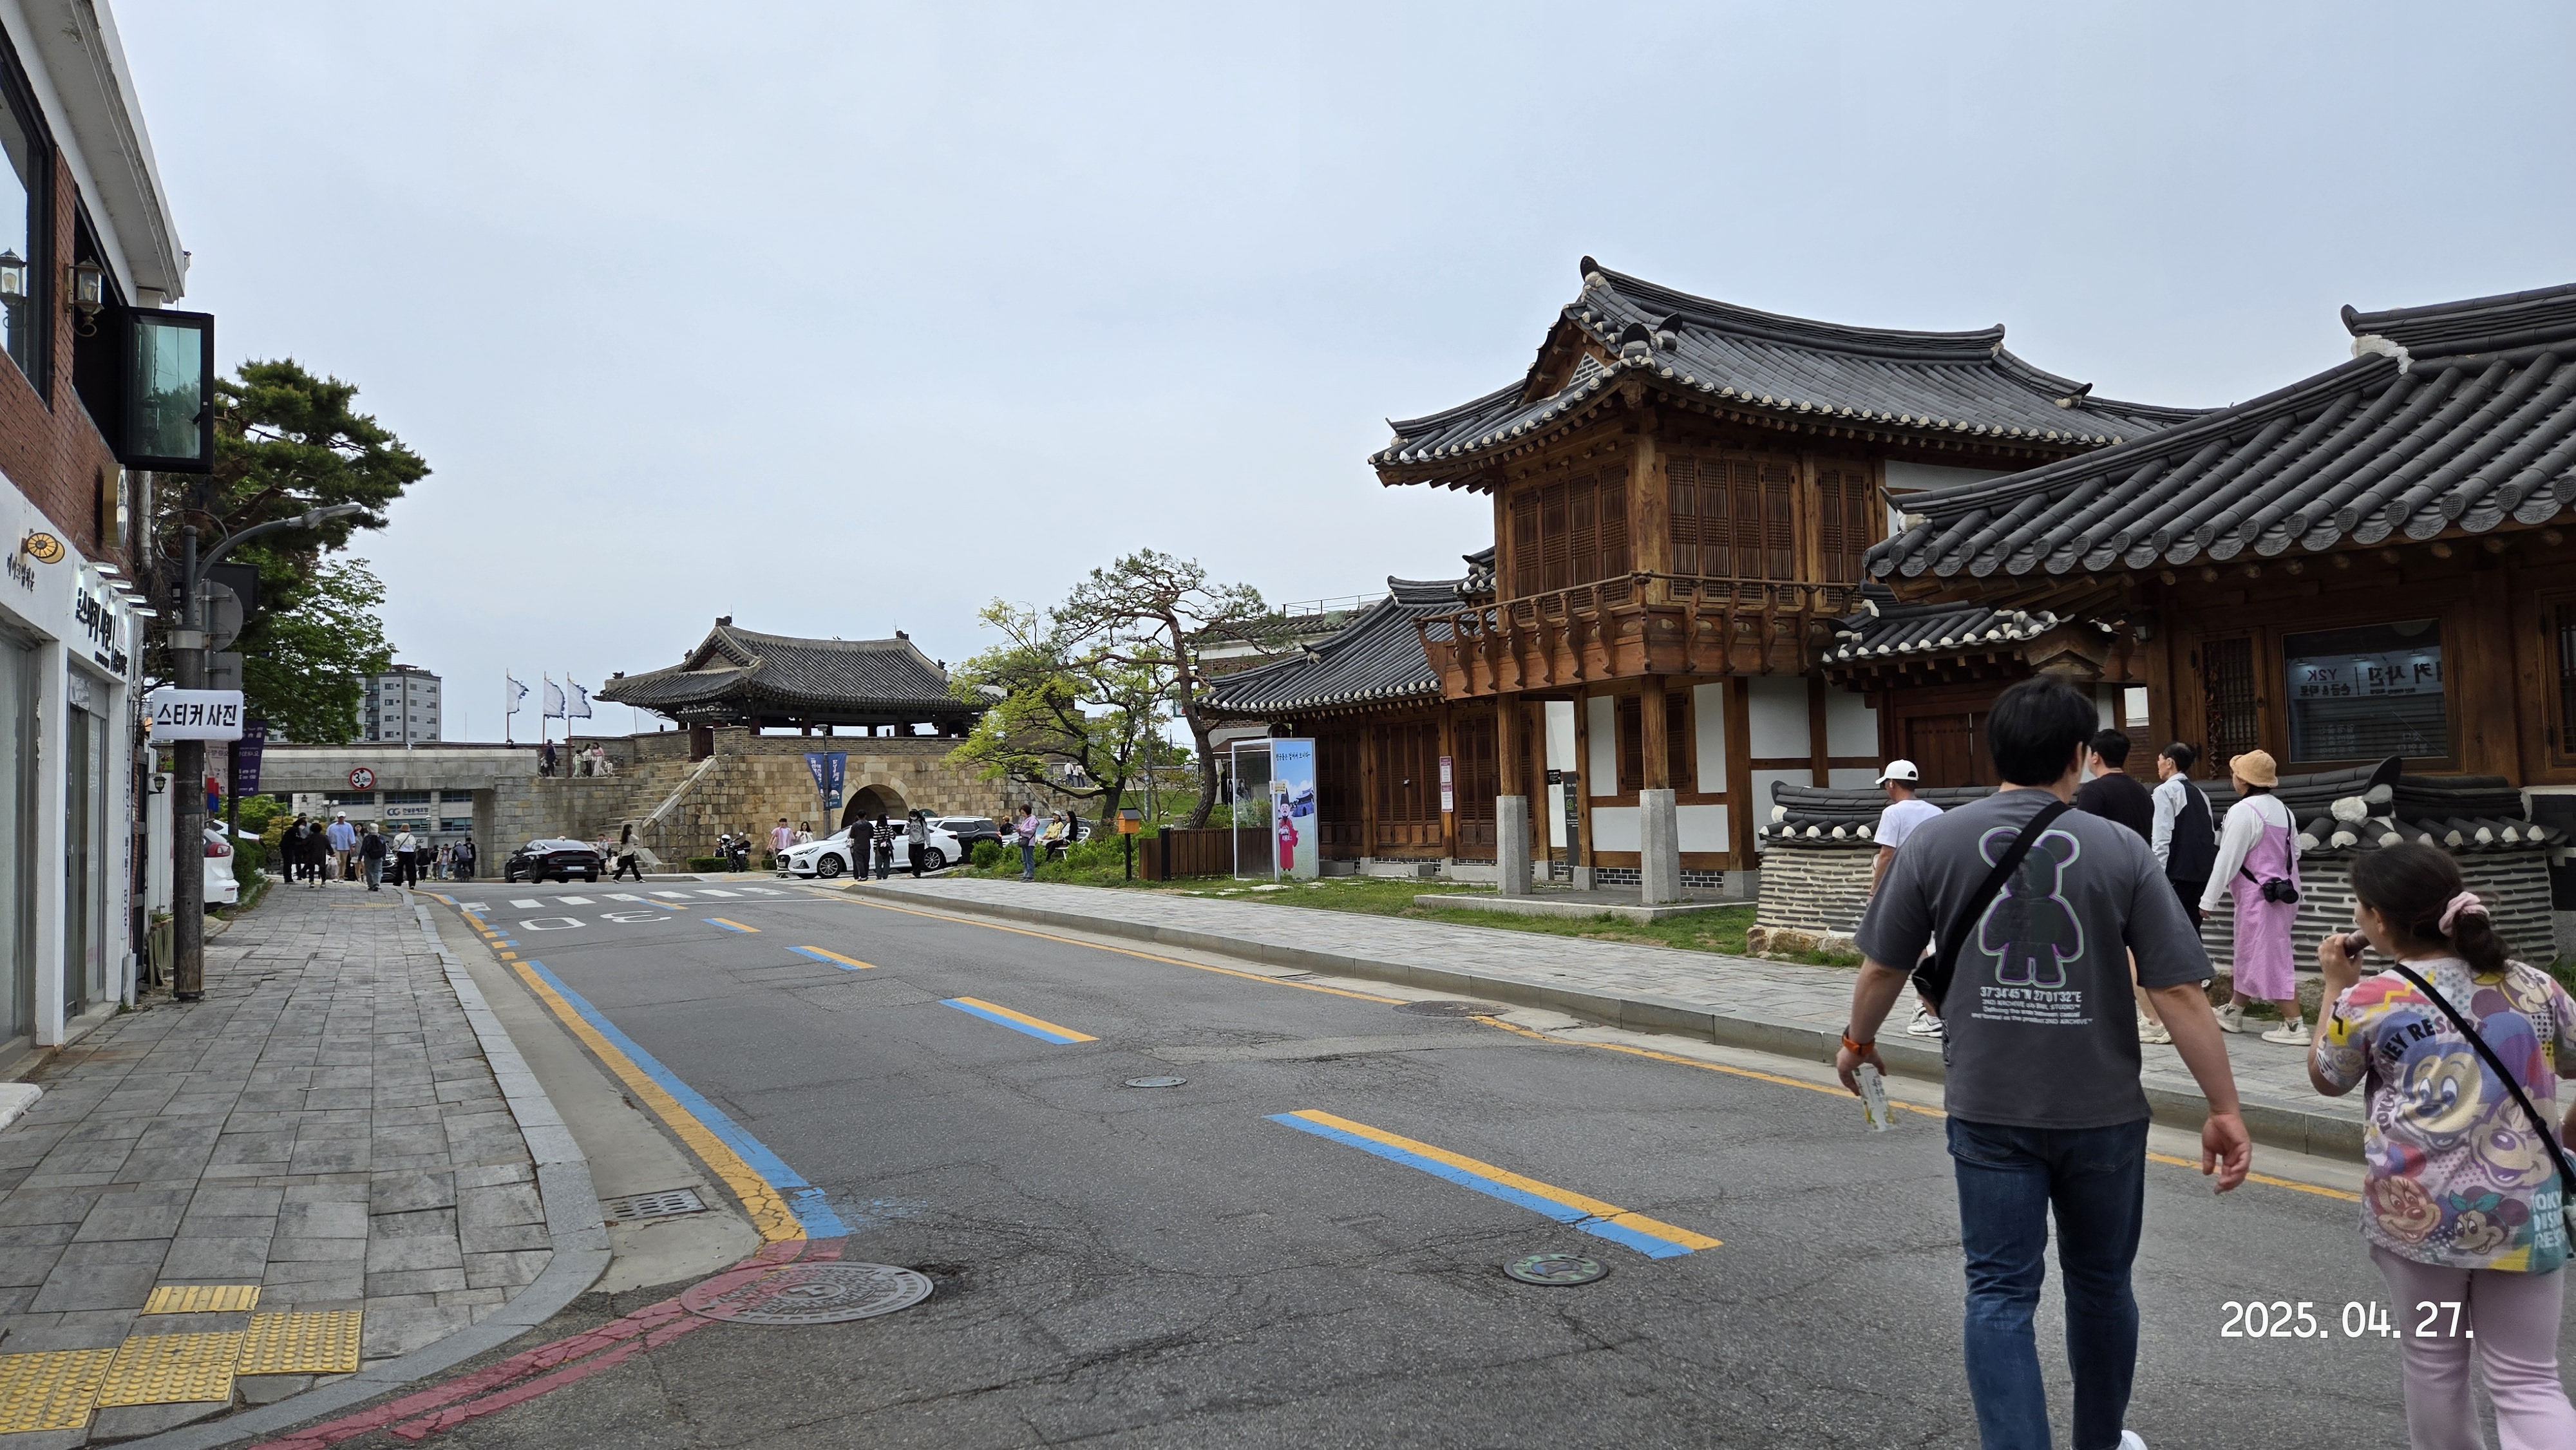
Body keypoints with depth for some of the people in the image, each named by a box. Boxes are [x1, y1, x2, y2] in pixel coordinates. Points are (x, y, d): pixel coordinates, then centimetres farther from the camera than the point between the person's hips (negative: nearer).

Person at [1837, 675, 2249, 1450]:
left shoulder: (1936, 839, -6)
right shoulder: (2120, 849, -7)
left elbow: (1882, 967, 0)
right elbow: (2180, 992, -9)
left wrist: (1858, 1041, 17)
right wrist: (2224, 1108, -2)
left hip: (1988, 1107, -1)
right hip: (2101, 1109, 1)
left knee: (2000, 1292, 6)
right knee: (2100, 1282, 20)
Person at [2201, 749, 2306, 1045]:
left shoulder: (2243, 811, -18)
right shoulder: (2282, 809, 9)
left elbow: (2227, 859, -18)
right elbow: (2294, 851, 15)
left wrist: (2209, 900, -12)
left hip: (2259, 896, -9)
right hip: (2283, 890, 9)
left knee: (2271, 960, -4)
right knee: (2250, 955, 18)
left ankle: (2294, 1026, -3)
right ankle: (2232, 1013, 29)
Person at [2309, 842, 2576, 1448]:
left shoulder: (2368, 1000, -8)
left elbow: (2327, 1079, 8)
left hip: (2419, 1212, -3)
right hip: (2526, 1211, 3)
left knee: (2434, 1363, 15)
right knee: (2527, 1380, 9)